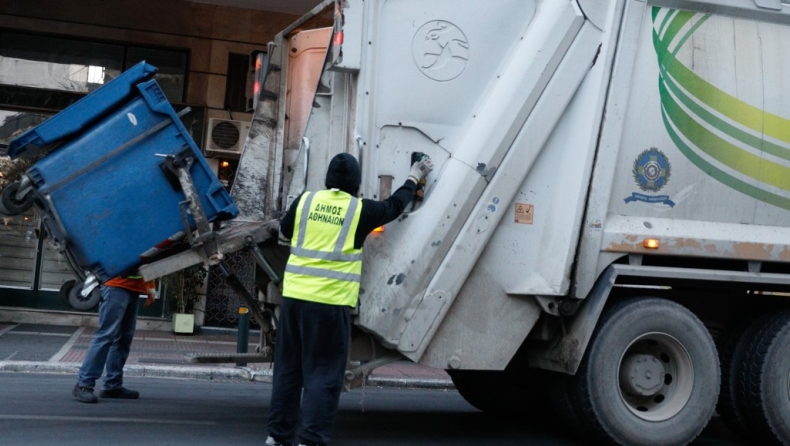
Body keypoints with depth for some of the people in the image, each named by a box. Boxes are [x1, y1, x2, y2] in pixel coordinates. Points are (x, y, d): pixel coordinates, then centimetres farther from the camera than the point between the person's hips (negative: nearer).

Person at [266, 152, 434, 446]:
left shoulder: (306, 200, 7)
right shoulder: (361, 210, -1)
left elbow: (284, 234, 21)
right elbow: (395, 205, 17)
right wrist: (414, 177, 32)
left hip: (295, 296, 4)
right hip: (331, 302, -4)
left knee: (288, 367, 14)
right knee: (323, 373, 2)